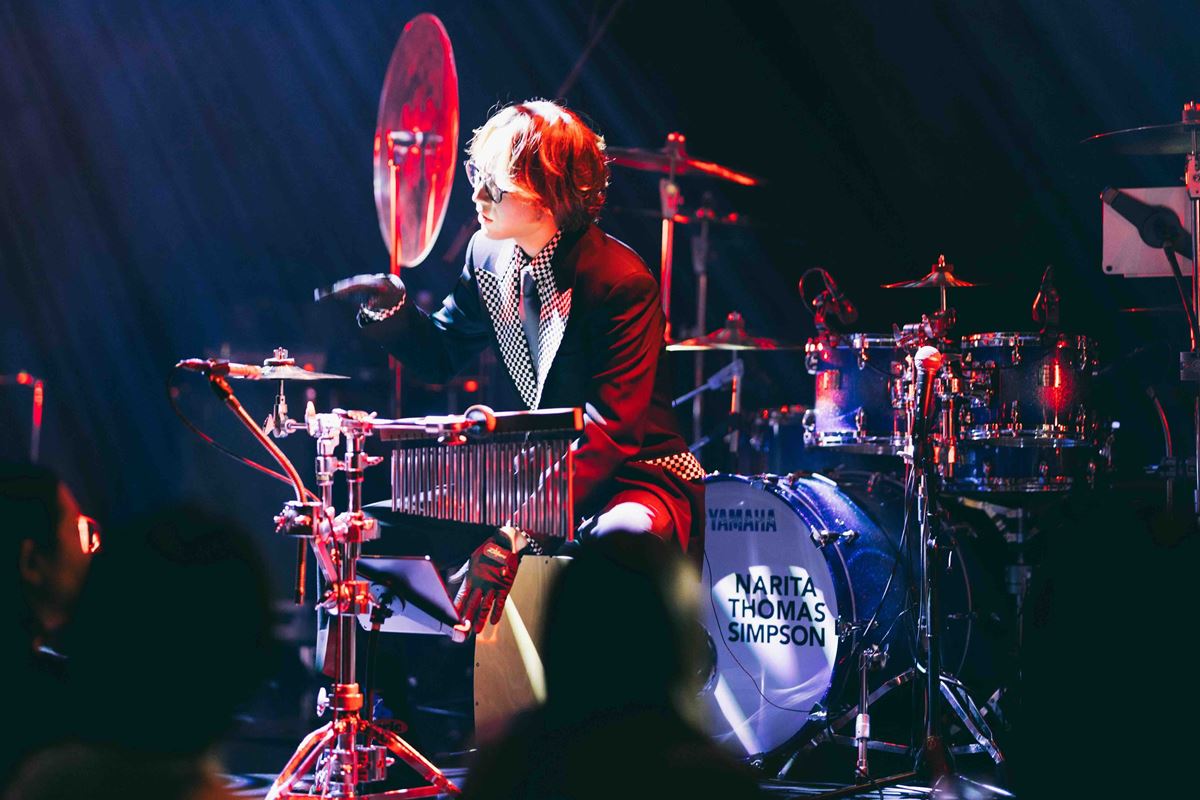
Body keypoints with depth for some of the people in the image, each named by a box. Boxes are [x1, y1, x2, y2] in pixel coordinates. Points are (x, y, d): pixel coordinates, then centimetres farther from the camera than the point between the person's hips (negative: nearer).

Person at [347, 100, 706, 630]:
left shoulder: (623, 283, -22)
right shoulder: (489, 254, -1)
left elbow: (610, 432, -28)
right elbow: (441, 354, 14)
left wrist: (521, 529, -36)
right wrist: (392, 311, -10)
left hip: (633, 475, -7)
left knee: (616, 539, -39)